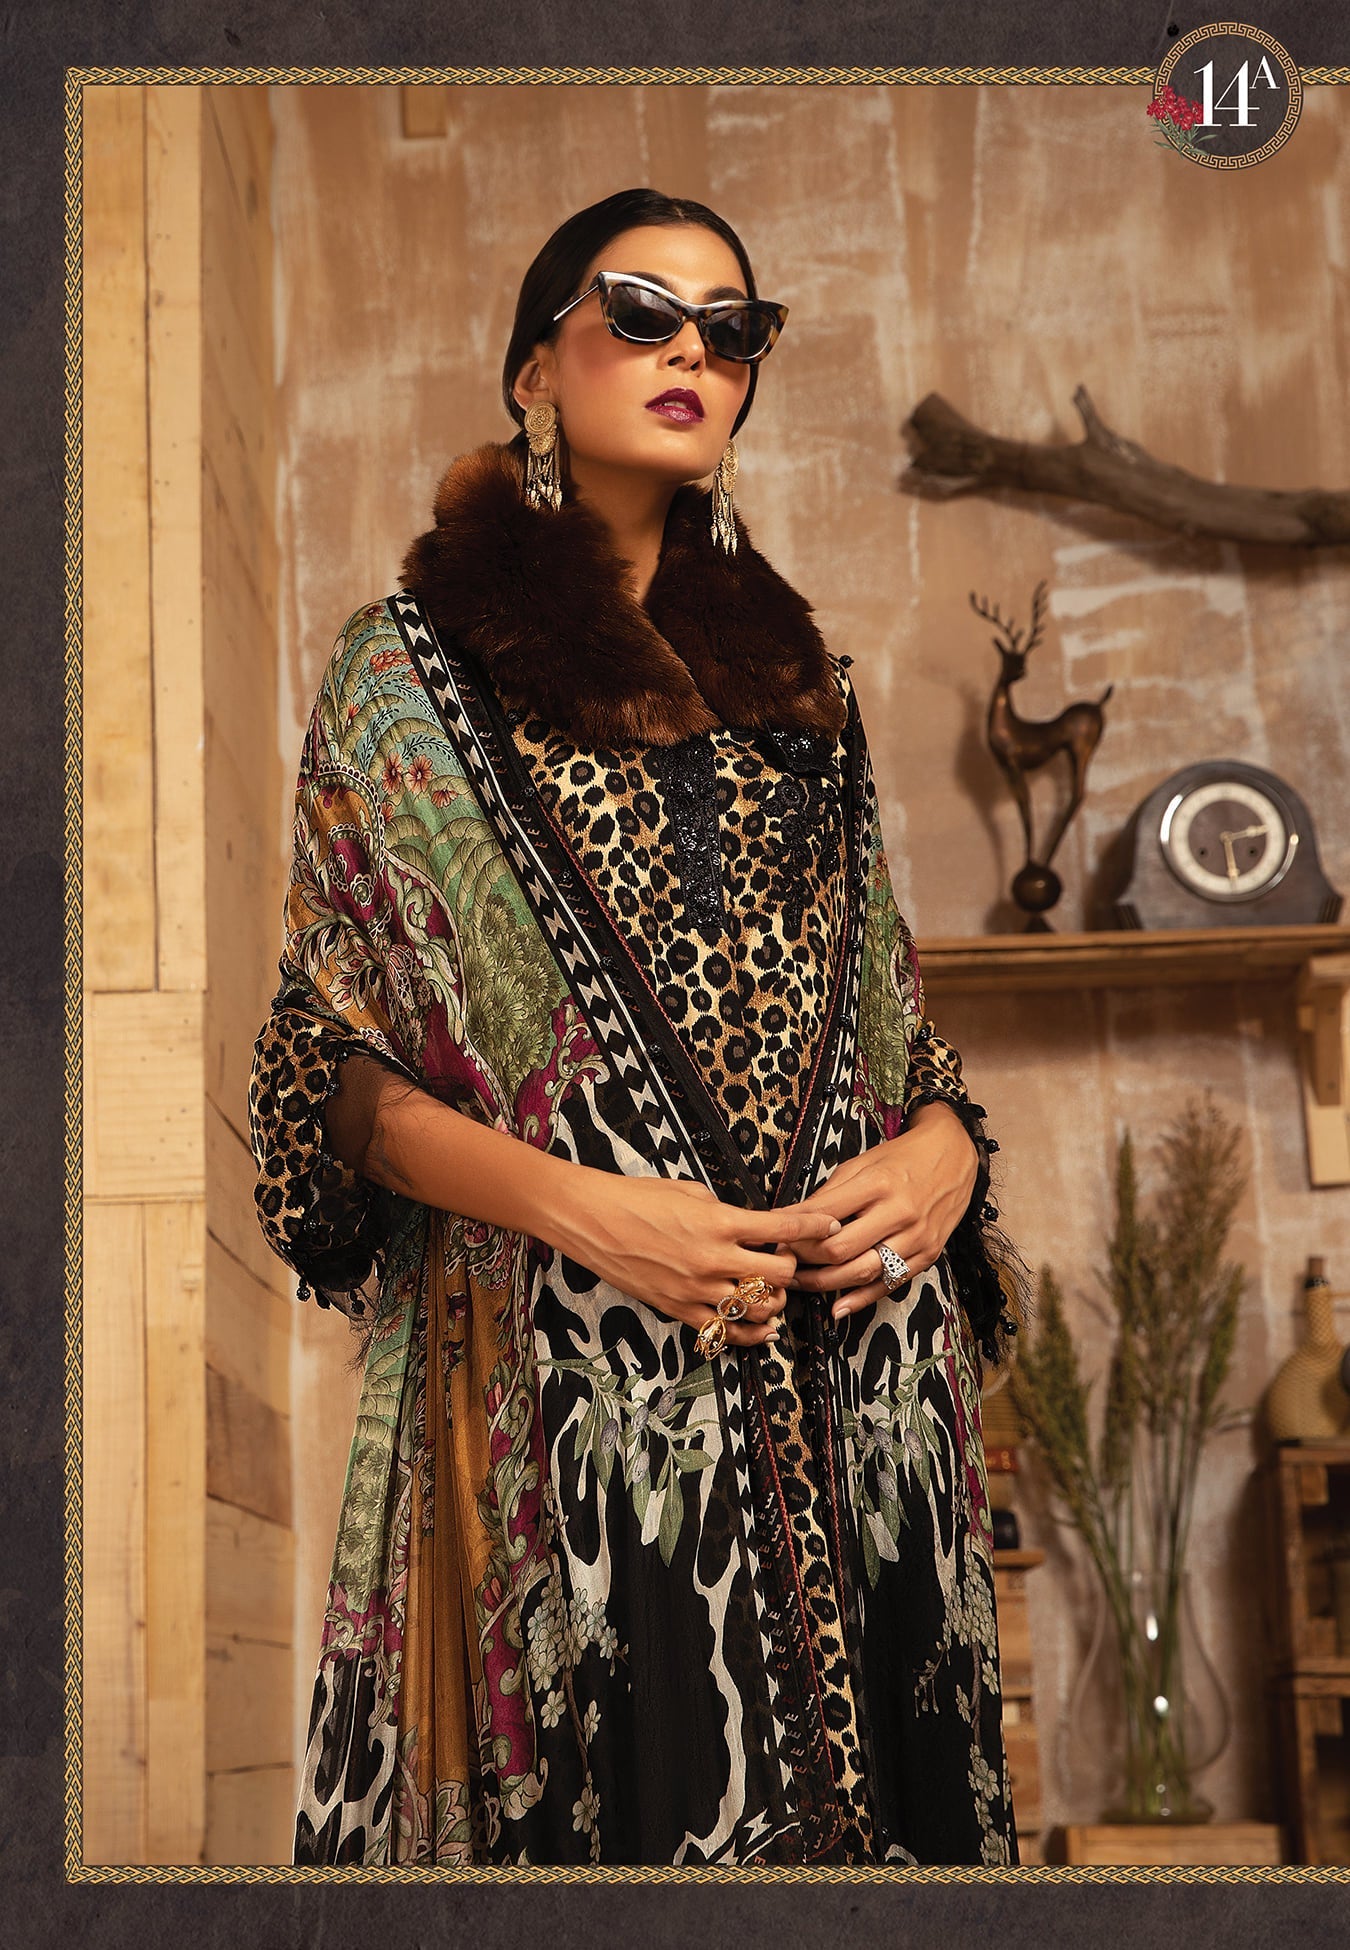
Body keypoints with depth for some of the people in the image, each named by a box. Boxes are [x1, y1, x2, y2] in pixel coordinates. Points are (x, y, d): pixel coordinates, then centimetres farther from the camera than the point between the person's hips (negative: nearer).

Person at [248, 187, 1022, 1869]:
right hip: (563, 1382, -4)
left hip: (850, 1369, 4)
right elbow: (335, 1059, -1)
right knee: (619, 1792, 0)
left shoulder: (793, 673, 17)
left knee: (861, 1792, 7)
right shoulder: (407, 670, 4)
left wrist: (940, 1146, -3)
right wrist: (577, 1208, -16)